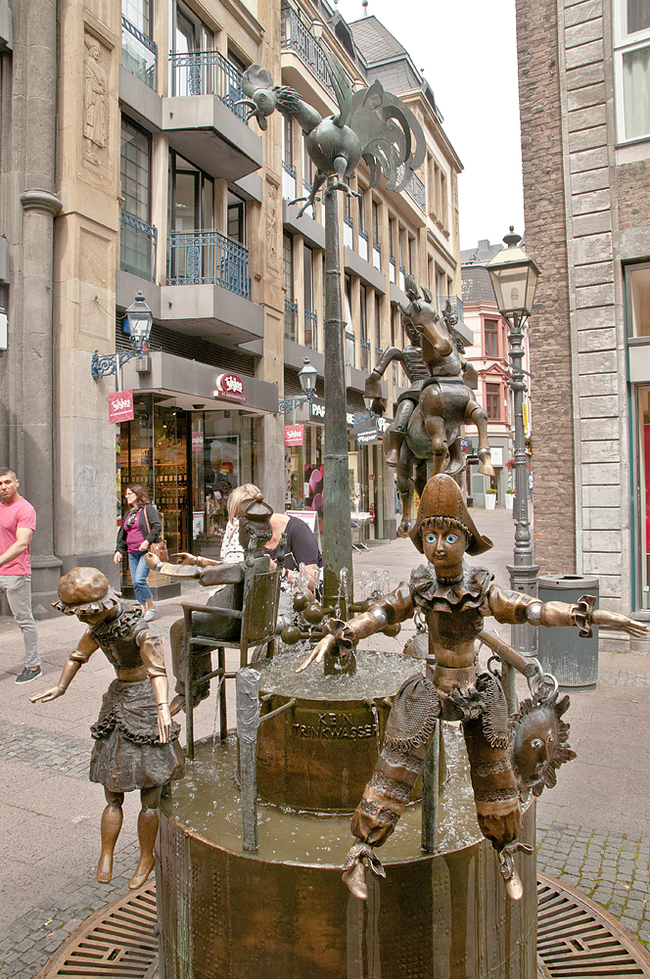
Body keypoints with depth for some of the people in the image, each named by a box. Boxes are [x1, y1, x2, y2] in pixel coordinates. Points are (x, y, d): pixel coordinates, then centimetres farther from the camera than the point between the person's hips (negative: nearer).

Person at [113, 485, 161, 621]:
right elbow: (122, 534, 23)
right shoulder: (128, 514, 19)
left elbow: (157, 526, -11)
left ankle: (151, 606, -1)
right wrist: (119, 550, 14)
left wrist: (147, 541, -21)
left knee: (139, 579, -17)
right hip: (132, 553, 8)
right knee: (135, 583, 5)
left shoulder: (148, 509, -2)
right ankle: (143, 610, 14)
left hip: (146, 551, -7)